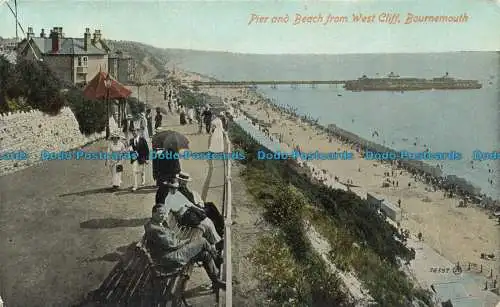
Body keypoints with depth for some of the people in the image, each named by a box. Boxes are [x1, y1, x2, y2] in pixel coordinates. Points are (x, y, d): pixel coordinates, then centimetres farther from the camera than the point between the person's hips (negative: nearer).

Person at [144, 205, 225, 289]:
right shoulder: (154, 229, -23)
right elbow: (171, 244, -20)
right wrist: (187, 241, -5)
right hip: (172, 258, -11)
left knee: (206, 254, 7)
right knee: (202, 241, -8)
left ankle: (216, 281, 16)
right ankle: (218, 258, 19)